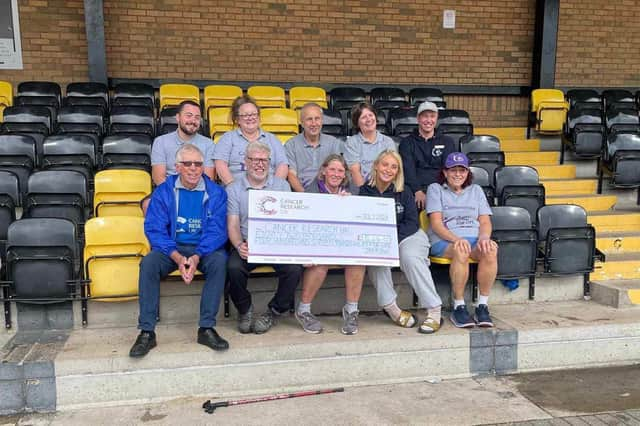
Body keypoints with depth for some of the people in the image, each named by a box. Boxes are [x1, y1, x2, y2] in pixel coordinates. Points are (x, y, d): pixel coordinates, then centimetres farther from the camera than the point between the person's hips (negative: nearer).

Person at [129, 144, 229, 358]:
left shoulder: (216, 193, -1)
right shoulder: (163, 191, 1)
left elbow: (217, 231, -9)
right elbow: (154, 229, -7)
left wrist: (196, 257, -26)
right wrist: (177, 257, -23)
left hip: (204, 248, -1)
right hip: (171, 247, 1)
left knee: (219, 260, -32)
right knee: (148, 263, -28)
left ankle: (206, 328, -25)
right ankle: (146, 332, -21)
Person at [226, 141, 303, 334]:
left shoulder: (282, 185, 10)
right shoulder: (233, 189, 8)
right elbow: (233, 225, 0)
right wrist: (239, 245, -22)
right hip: (248, 245, -1)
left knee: (294, 268, -27)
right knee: (234, 268, -31)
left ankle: (273, 312, -1)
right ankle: (245, 310, 0)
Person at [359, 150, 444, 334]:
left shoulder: (404, 193, 5)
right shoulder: (364, 192, 4)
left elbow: (412, 223, -2)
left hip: (408, 235, 0)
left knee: (410, 257, -32)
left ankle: (434, 311, -29)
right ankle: (390, 306, -25)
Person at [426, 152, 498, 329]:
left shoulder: (476, 190, 23)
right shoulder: (435, 189, 12)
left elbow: (485, 221, 13)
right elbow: (436, 223, -1)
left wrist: (484, 238, -11)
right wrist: (456, 239, -19)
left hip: (474, 238, 3)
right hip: (444, 241, -3)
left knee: (491, 250, -33)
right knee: (461, 251, -39)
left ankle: (483, 305, -23)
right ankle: (458, 307, -26)